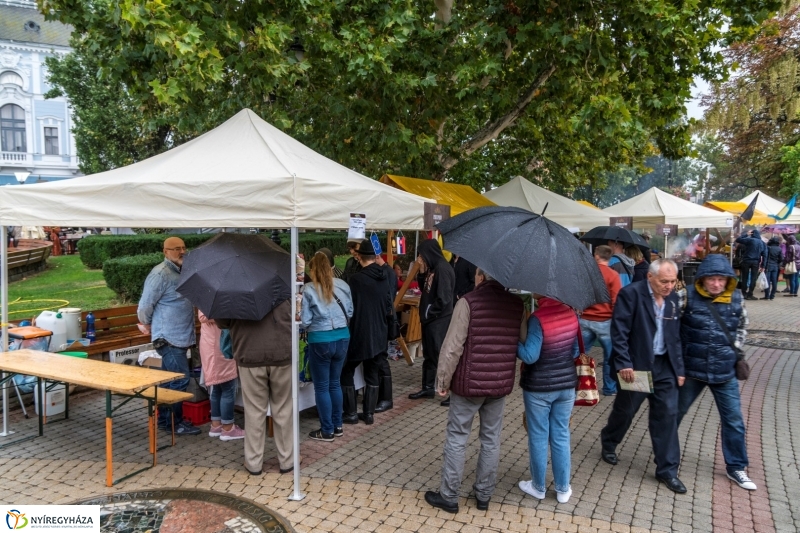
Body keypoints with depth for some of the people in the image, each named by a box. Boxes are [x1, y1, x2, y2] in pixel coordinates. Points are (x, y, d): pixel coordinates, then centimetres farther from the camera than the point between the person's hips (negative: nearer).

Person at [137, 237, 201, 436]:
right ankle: (174, 423, 4)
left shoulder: (180, 272, 14)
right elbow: (145, 305, -14)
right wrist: (148, 326, 0)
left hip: (180, 337, 9)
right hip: (168, 338, -9)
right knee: (180, 379, -7)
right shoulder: (161, 274, -15)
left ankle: (164, 420, 26)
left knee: (169, 380, 16)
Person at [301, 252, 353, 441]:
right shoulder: (343, 285, 0)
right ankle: (337, 426, 27)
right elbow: (350, 312, 8)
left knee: (321, 387, 8)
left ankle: (327, 431, 15)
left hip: (320, 340, -5)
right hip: (342, 337, 5)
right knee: (335, 383, 18)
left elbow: (305, 321, -11)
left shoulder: (309, 289, -12)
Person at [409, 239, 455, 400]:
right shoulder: (432, 268, 11)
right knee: (429, 355, 16)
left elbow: (443, 298, -22)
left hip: (439, 321, -10)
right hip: (430, 319, 10)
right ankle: (428, 387, 27)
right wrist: (422, 272, 4)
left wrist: (429, 312, -13)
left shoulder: (442, 268, -18)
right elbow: (425, 289, 17)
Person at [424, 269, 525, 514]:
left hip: (468, 383, -4)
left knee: (456, 439, 8)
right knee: (491, 439, 15)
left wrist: (443, 381, -6)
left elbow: (452, 347, -16)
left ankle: (449, 496, 17)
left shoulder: (468, 302, -14)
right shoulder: (517, 305, 0)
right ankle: (484, 495, 26)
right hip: (501, 383, 4)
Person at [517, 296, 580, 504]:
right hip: (566, 384, 5)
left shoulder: (538, 318, -23)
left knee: (538, 437, 11)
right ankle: (563, 488, 26)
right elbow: (575, 352, 6)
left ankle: (538, 487, 25)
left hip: (538, 387, -5)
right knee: (561, 436, 15)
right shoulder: (571, 314, -3)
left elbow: (530, 356, -24)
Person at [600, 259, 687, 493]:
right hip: (636, 365, -5)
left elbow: (675, 337, 11)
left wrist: (679, 368, 9)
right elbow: (619, 331, -17)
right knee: (625, 410, 12)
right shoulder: (631, 294, -15)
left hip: (664, 366, 5)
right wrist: (623, 363, -22)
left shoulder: (672, 298, 5)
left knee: (667, 415, 4)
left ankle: (667, 470, 16)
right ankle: (608, 443, 40)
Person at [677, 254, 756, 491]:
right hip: (691, 369, -2)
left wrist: (734, 348, 3)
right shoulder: (688, 296, -12)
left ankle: (736, 467, 25)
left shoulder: (736, 298, -3)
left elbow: (742, 326, 14)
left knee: (734, 420, 8)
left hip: (725, 372, 2)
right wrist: (682, 350, -5)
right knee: (675, 412, 15)